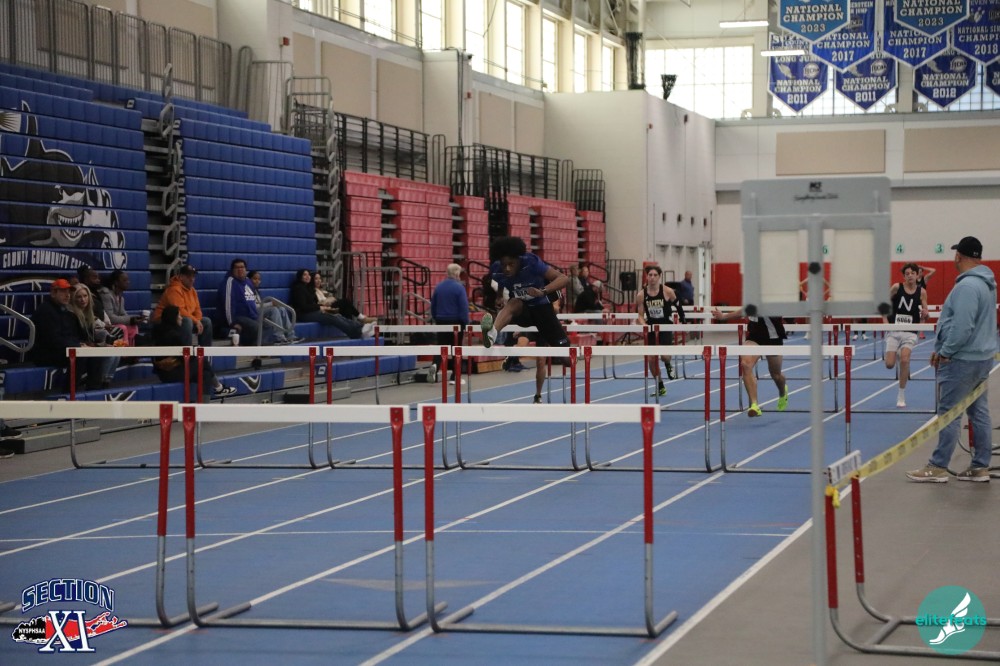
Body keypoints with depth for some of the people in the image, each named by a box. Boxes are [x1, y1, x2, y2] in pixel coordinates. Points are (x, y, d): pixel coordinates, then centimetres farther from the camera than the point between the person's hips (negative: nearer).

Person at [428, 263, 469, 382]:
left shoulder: (438, 287, 4)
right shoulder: (459, 287, -12)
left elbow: (433, 305, 10)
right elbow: (464, 307, -14)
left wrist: (436, 319, 20)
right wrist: (466, 323, -8)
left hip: (441, 322, 4)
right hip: (456, 322, -4)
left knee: (441, 346, 7)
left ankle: (435, 365, -22)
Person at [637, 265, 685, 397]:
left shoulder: (668, 292, -12)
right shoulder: (641, 295, -7)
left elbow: (678, 306, 3)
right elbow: (640, 315, -2)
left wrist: (683, 322, 11)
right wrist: (644, 325, -21)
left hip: (666, 327, -3)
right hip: (651, 328, 3)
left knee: (664, 355, -20)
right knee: (651, 359, 2)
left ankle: (668, 365, 21)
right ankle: (660, 386, 22)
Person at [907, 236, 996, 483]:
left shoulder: (967, 286, -20)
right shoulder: (987, 284, 13)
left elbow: (962, 326, -25)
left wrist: (945, 351, -13)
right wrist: (943, 349, 18)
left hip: (962, 360, -10)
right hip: (982, 358, 10)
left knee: (949, 414, -4)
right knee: (979, 412, 11)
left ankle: (938, 467, 0)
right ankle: (980, 467, 14)